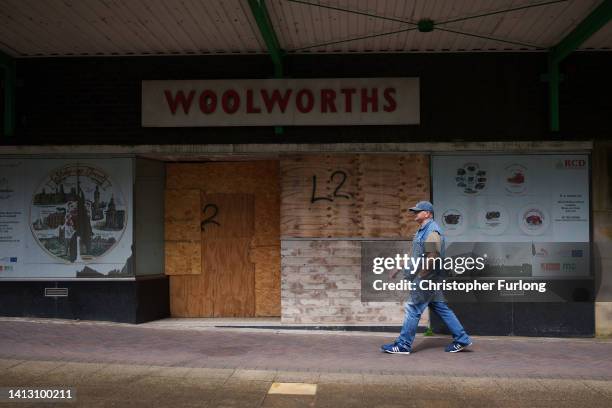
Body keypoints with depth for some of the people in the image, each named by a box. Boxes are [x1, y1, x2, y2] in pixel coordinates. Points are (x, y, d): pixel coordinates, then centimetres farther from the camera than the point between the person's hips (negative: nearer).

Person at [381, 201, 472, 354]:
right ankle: (461, 339, 17)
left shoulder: (432, 230, -14)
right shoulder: (422, 230, 18)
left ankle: (403, 345, 0)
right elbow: (414, 255, 24)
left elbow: (432, 256, -23)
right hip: (428, 279, 10)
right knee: (441, 308, 12)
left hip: (427, 278, -10)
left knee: (413, 308, -5)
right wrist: (398, 269, 22)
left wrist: (419, 276, -20)